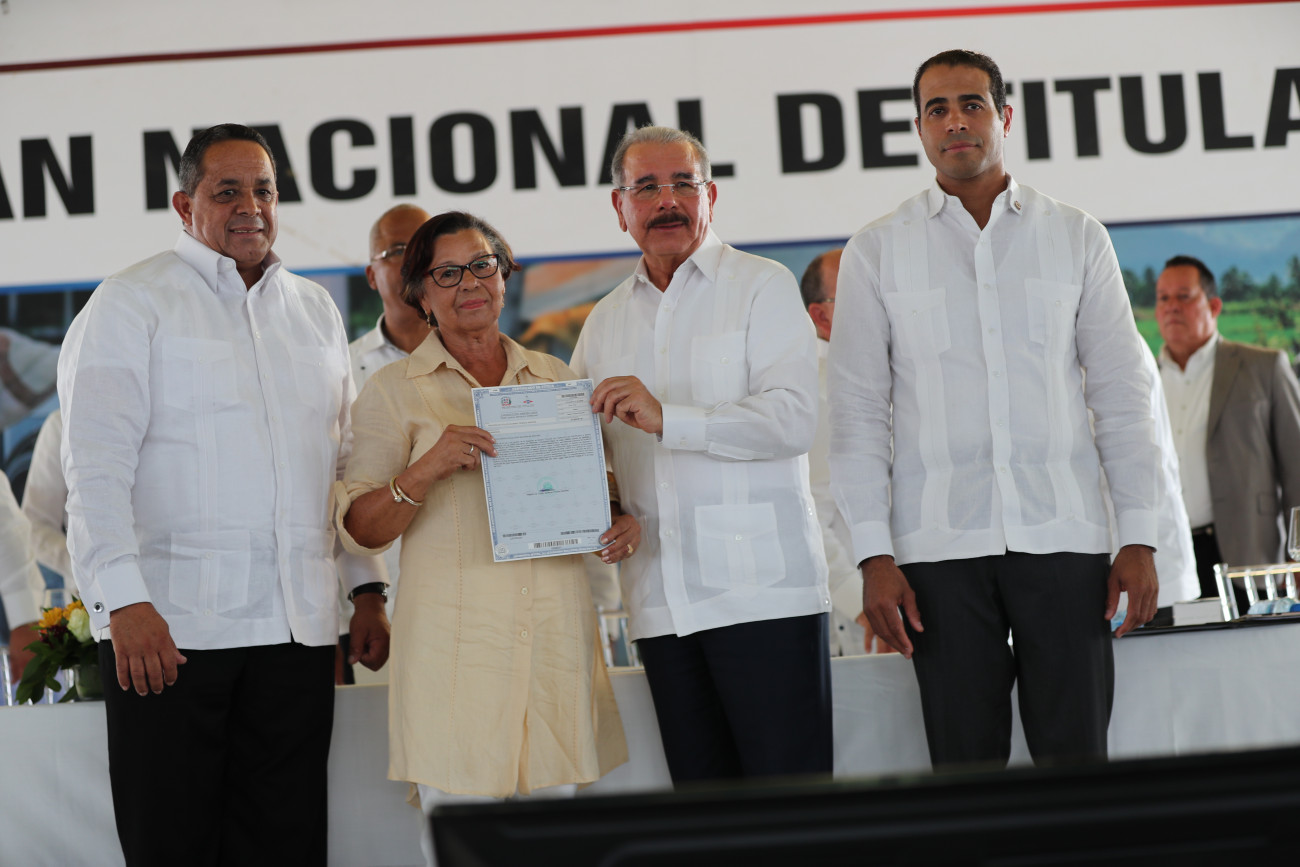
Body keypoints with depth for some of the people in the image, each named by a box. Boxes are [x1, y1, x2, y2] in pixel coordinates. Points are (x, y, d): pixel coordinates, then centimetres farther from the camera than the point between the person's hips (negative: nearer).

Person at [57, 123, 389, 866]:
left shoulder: (316, 311, 17)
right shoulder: (132, 304, -1)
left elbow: (346, 463, 21)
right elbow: (96, 466, -8)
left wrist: (368, 589, 13)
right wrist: (125, 600, -18)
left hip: (297, 629, 5)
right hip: (166, 625, -5)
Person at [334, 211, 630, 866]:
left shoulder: (553, 377, 16)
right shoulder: (394, 389, 5)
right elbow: (359, 529, -2)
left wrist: (620, 524, 1)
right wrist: (426, 470, -20)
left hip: (556, 632, 3)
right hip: (454, 634, -3)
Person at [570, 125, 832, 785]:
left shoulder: (761, 286, 2)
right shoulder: (605, 322, 18)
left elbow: (793, 419, -11)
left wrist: (667, 418, -19)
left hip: (760, 588, -5)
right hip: (661, 601, 5)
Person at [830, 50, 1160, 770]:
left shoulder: (1074, 237, 9)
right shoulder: (877, 251, 7)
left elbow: (1121, 391, 9)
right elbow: (858, 411, 5)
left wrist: (1138, 535, 1)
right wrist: (874, 555, -3)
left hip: (1063, 536, 0)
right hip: (939, 544, 0)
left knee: (1075, 760, -1)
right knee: (966, 771, 0)